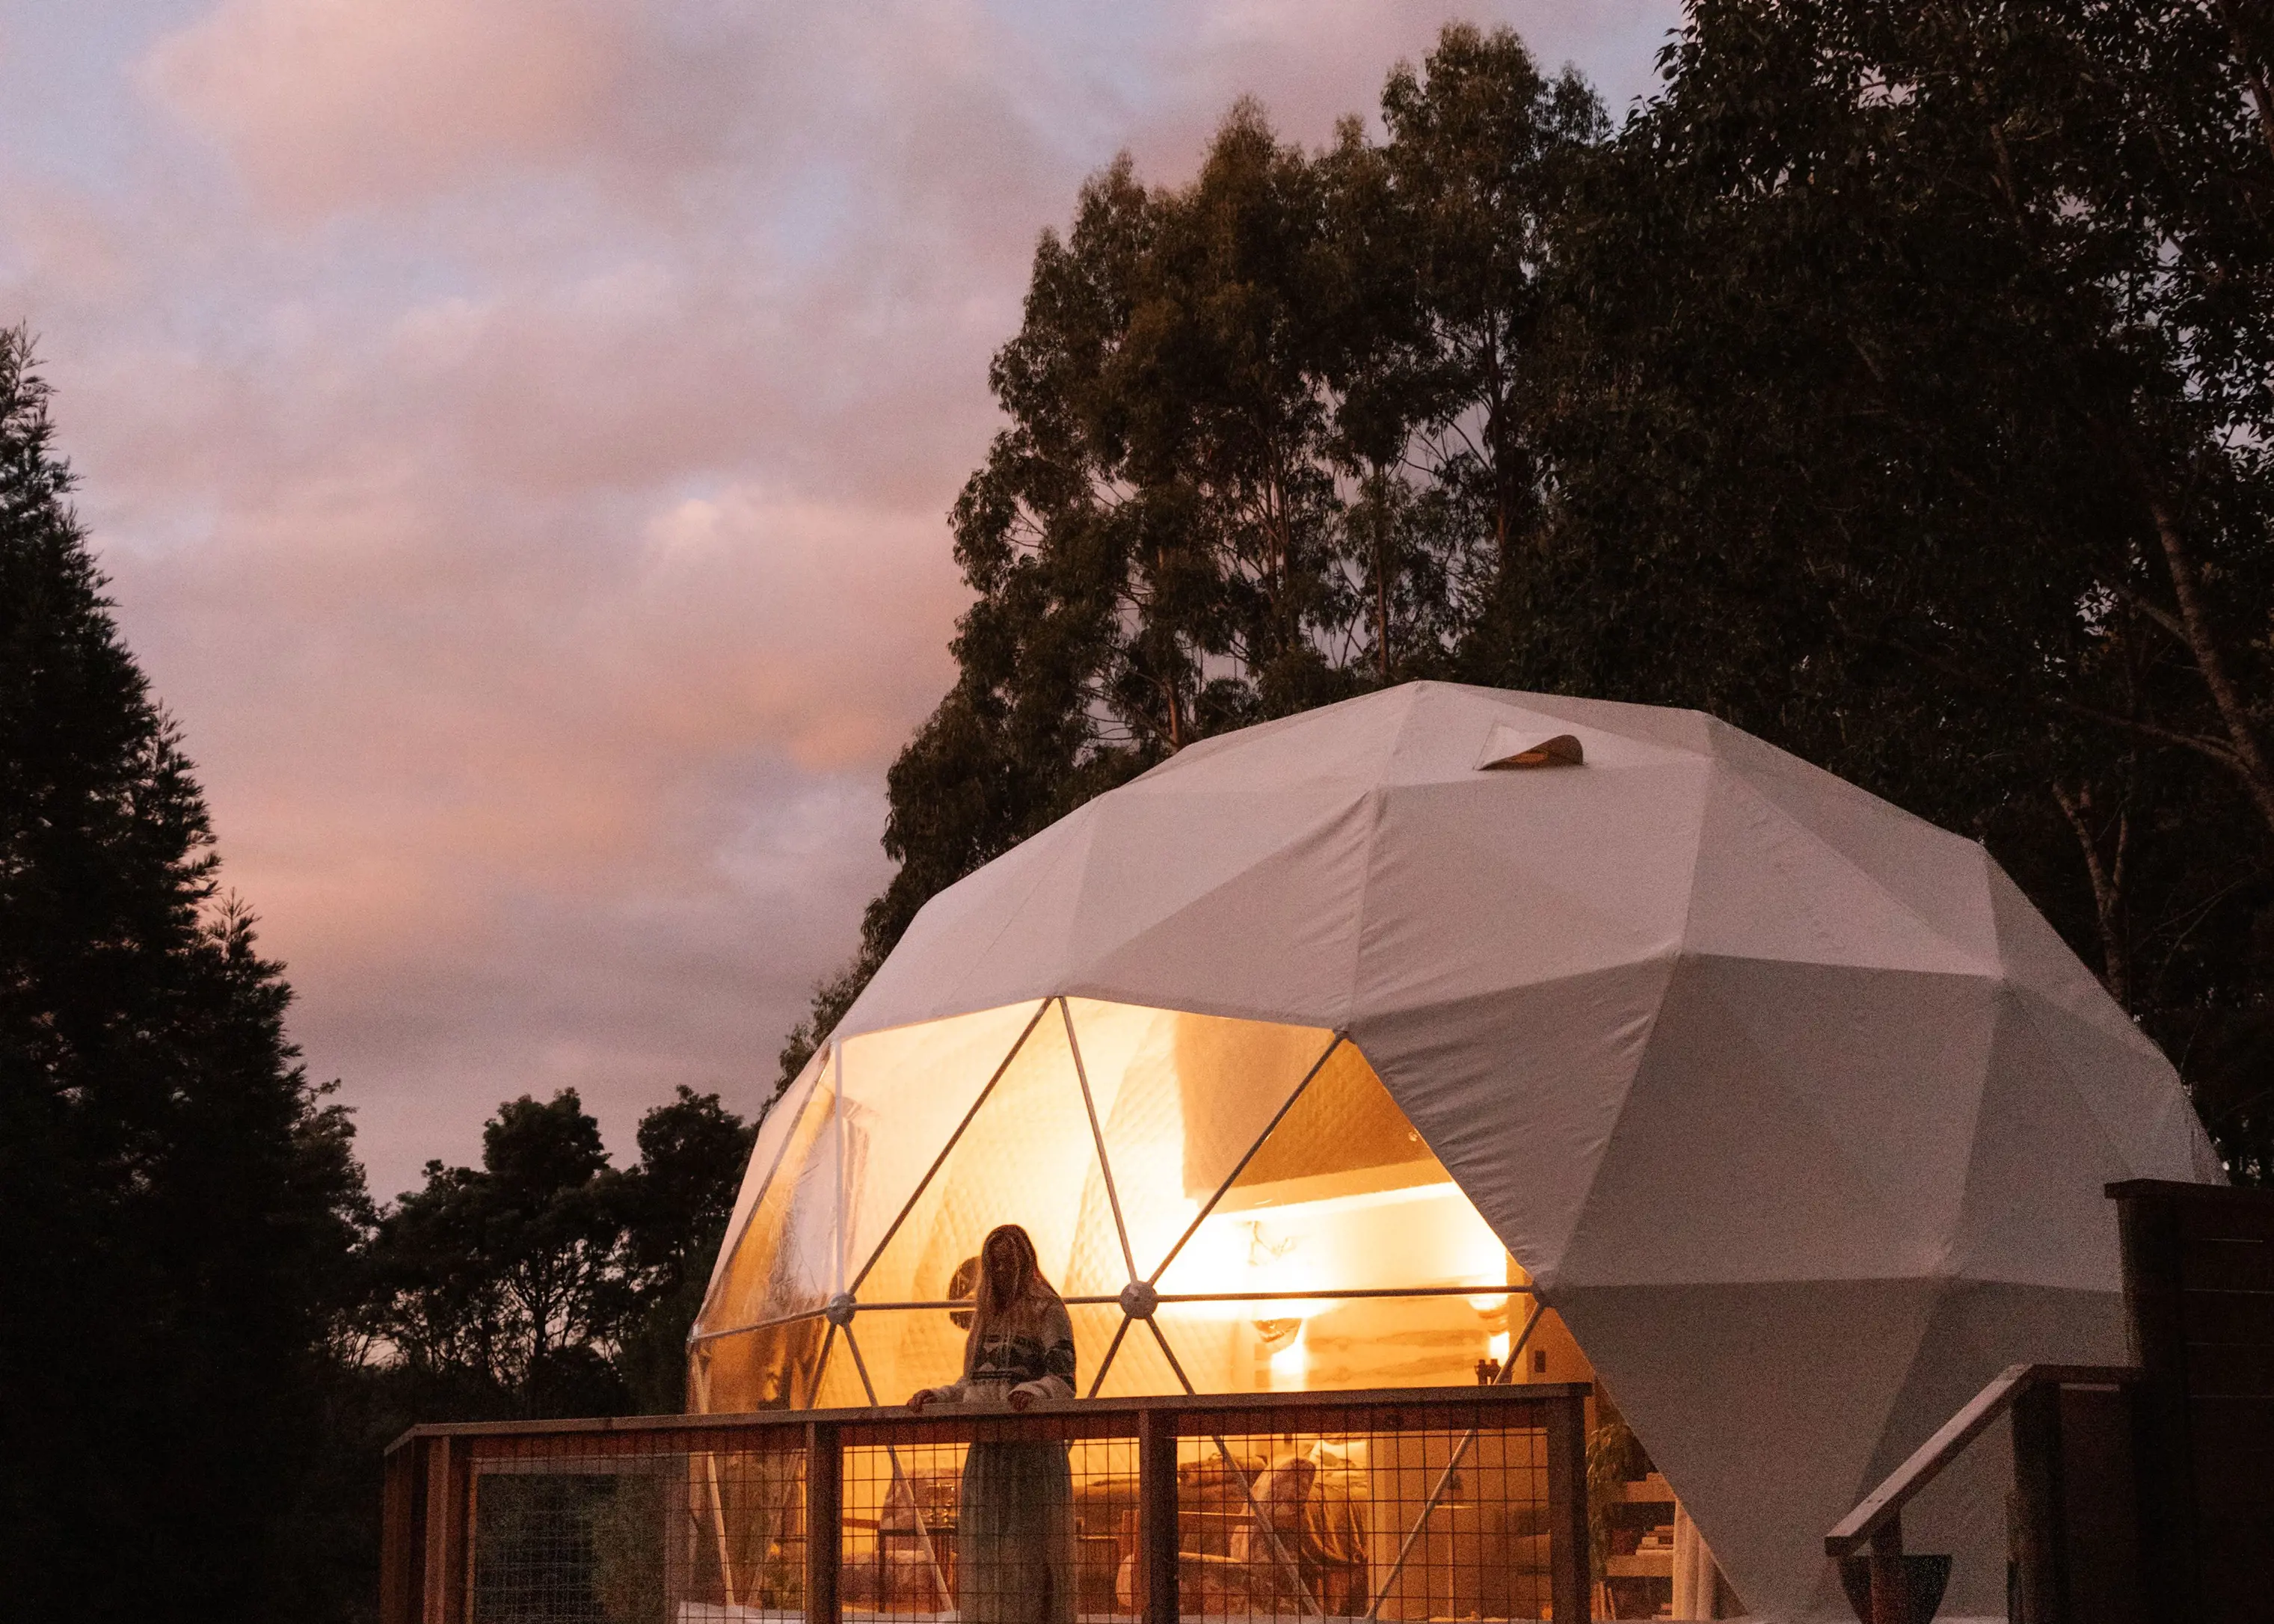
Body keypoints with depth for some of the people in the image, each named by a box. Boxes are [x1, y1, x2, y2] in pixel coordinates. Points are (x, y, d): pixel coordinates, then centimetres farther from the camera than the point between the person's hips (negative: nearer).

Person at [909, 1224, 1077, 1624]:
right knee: (985, 1555, 2)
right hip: (987, 1451, 6)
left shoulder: (1047, 1312, 2)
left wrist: (1031, 1390, -27)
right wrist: (936, 1395, 8)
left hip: (1033, 1446, -6)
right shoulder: (985, 1316, 22)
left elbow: (1064, 1381, -7)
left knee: (1032, 1550, -9)